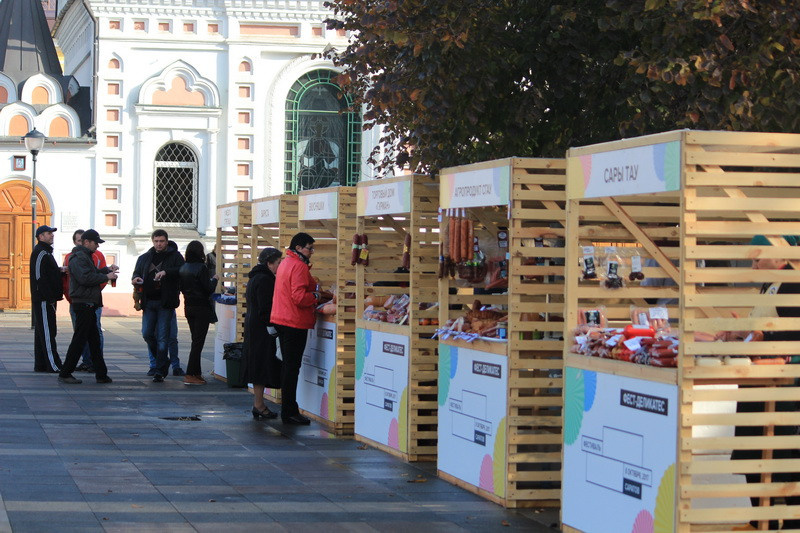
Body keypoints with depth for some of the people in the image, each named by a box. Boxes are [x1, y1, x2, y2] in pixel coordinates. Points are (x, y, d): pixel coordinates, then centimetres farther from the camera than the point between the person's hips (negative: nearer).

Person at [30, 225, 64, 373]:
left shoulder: (46, 252, 21)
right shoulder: (40, 253, -12)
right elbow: (40, 277, -19)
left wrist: (60, 270, 4)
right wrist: (49, 296, -22)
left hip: (47, 298, 11)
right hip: (44, 299, -11)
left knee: (42, 332, 12)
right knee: (47, 332, -9)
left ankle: (41, 364, 15)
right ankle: (53, 364, -10)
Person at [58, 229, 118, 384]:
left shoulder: (85, 256, 20)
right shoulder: (79, 257, -13)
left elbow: (92, 273, 27)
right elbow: (85, 278, -24)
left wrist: (107, 269, 13)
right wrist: (106, 277, -16)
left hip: (88, 304, 11)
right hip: (83, 303, -11)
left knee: (94, 340, 13)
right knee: (79, 340, -8)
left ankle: (101, 374, 17)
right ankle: (65, 374, -4)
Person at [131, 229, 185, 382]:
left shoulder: (175, 256, 3)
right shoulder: (144, 258, 17)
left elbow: (182, 271, -11)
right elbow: (137, 272, 23)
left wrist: (166, 272, -25)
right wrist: (136, 279, -1)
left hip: (166, 302, -5)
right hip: (149, 302, 5)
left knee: (163, 337, -5)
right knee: (147, 333, 1)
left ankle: (160, 371, -3)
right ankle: (163, 360, 22)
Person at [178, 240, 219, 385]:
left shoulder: (183, 268, 5)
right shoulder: (201, 268, -16)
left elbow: (182, 288, 13)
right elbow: (209, 289, -15)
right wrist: (214, 279, 2)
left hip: (188, 307, 7)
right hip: (201, 308, -7)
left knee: (196, 340, 17)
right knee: (198, 342, -4)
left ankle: (196, 373, 20)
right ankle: (190, 375, -7)